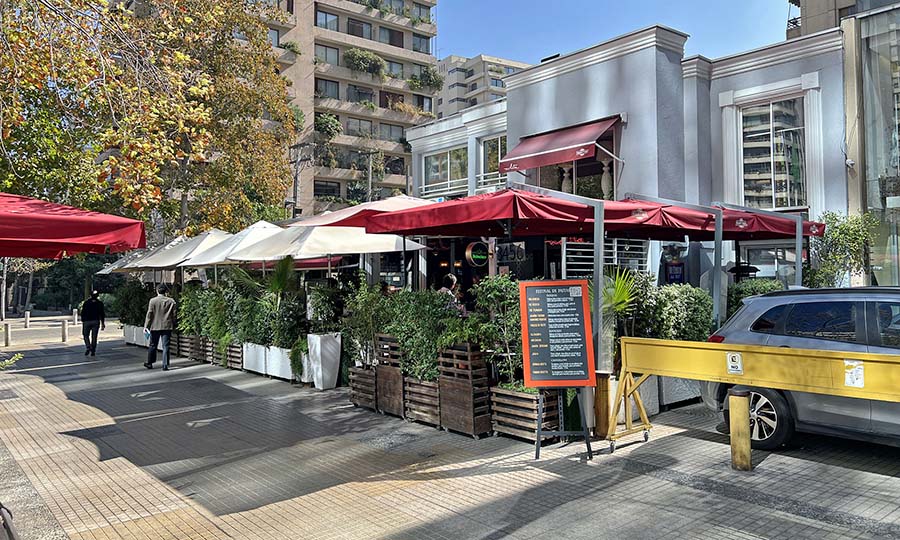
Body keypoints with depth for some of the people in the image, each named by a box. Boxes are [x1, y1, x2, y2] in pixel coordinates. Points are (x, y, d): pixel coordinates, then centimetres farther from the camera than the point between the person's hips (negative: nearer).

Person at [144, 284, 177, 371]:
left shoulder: (153, 301, -6)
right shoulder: (171, 301, 0)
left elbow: (149, 314, -5)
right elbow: (173, 315, 3)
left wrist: (146, 326, 0)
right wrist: (173, 327, 12)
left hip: (155, 327, -1)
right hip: (167, 327, 1)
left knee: (153, 345, 13)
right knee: (166, 346, 2)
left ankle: (149, 363, 24)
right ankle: (165, 365, 0)